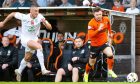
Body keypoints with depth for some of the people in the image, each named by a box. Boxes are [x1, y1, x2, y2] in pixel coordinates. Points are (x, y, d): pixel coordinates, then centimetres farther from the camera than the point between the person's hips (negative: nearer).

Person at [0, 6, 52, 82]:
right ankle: (43, 69, -34)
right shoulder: (24, 17, -21)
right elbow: (13, 14, -4)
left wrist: (45, 22, -42)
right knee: (39, 46, -30)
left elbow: (50, 28, -21)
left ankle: (19, 71, 44)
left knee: (27, 58, 17)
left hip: (34, 39, 4)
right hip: (25, 39, -4)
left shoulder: (40, 17, -17)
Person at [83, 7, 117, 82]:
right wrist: (98, 30, -40)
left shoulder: (106, 19, -9)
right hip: (95, 45, -2)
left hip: (104, 42, 2)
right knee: (92, 62, 11)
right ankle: (86, 74, 40)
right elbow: (90, 35, -31)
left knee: (110, 54, -24)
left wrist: (110, 33, 27)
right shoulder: (91, 23, -23)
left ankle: (110, 71, -2)